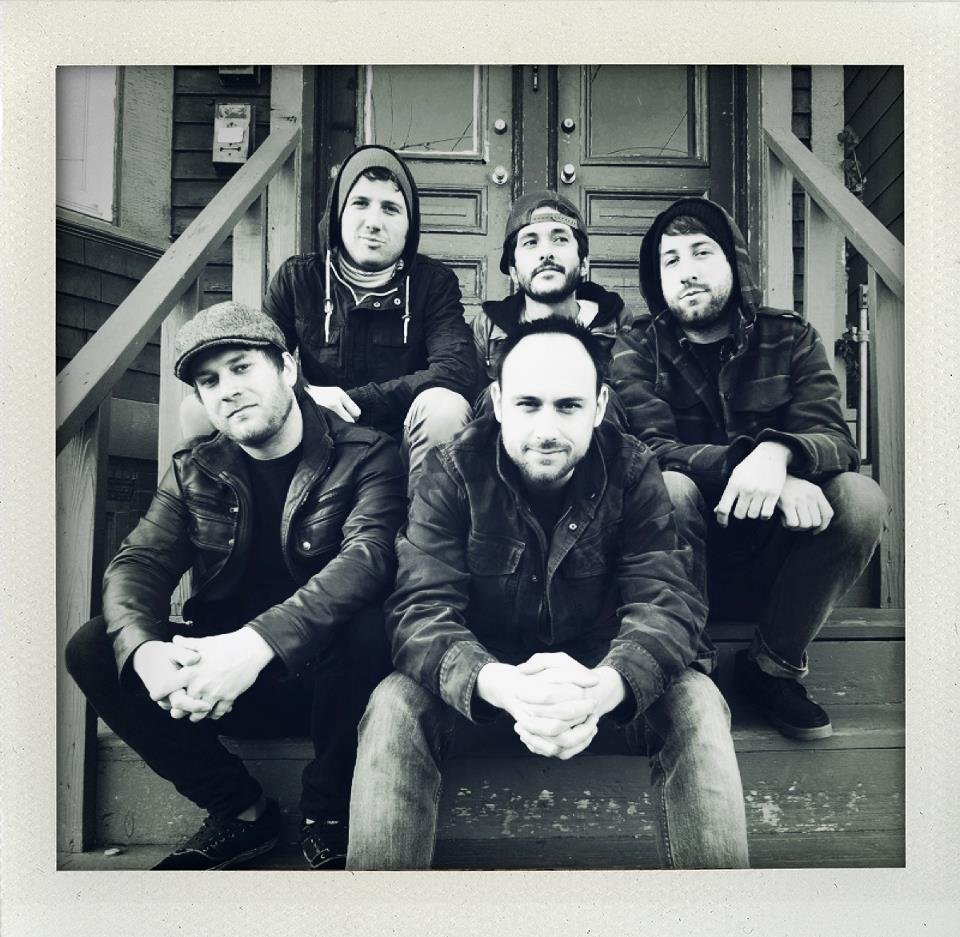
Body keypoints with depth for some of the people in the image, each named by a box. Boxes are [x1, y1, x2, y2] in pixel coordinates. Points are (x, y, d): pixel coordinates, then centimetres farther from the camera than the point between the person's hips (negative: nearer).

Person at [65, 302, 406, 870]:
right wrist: (143, 649, -27)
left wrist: (258, 643, -40)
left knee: (364, 628, -35)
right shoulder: (195, 471, 7)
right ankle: (240, 810, -2)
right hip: (219, 677, 5)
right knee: (92, 649, -13)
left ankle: (329, 817, -8)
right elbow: (138, 563, -3)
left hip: (327, 675, -4)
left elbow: (370, 556, -26)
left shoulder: (365, 456, -9)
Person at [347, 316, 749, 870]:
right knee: (394, 708, -28)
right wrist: (497, 684, -46)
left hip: (601, 665, 1)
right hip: (487, 671, 0)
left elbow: (665, 600, -19)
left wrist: (606, 686, -44)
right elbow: (422, 609, -22)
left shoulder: (633, 471, -11)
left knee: (697, 704, -26)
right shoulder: (453, 472, -14)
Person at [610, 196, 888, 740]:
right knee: (668, 489, -31)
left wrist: (778, 452, -33)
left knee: (861, 497, -24)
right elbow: (653, 446, -15)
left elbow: (835, 437, -9)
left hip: (770, 562, 2)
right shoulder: (638, 349, 2)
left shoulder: (790, 339, 6)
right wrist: (745, 464, -32)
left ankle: (775, 664, -5)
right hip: (684, 569, -2)